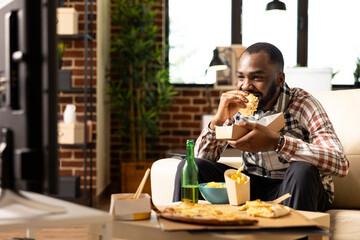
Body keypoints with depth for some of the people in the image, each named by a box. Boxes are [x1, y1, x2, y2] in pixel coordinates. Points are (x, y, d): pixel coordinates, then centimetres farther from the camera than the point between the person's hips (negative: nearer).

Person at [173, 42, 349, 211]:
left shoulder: (302, 104, -16)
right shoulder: (236, 107, -4)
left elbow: (341, 164, -29)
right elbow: (201, 158, -2)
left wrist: (276, 141, -38)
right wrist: (218, 120, -21)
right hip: (253, 186, 4)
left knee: (301, 170, -36)